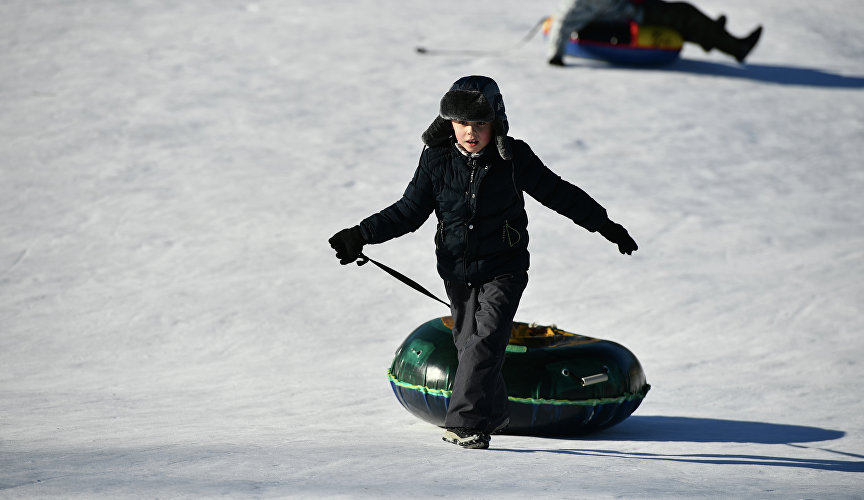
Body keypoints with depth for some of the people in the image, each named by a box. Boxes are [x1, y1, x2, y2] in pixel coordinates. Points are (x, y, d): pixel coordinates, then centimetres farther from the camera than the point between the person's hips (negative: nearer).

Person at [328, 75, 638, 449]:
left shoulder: (514, 158, -10)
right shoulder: (437, 159, -5)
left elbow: (558, 194, 1)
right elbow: (408, 212, 3)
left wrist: (606, 226, 6)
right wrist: (362, 235, -6)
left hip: (503, 268, -3)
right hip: (457, 271, 3)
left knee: (486, 341, -18)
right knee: (468, 343, 10)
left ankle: (464, 422, -20)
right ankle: (492, 413, 32)